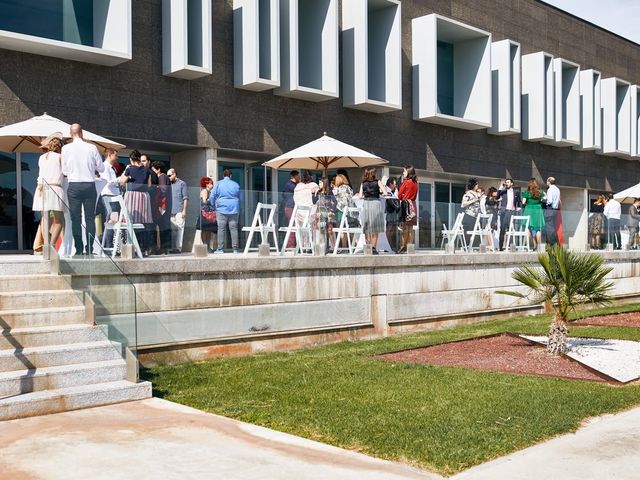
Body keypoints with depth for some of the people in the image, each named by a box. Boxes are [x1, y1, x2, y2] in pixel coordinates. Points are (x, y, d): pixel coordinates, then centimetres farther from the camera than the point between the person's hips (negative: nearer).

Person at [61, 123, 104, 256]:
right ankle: (89, 249, 0)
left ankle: (79, 249, -1)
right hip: (90, 185, 1)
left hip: (74, 186, 0)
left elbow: (65, 171, 6)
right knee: (90, 218, 3)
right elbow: (101, 168, 6)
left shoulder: (66, 149, -1)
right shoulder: (92, 148, -1)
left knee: (76, 218, 3)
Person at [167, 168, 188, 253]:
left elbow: (185, 198, -1)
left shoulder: (182, 184, 3)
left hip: (179, 211, -5)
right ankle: (173, 248, 9)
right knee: (172, 229, 5)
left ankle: (179, 247, -6)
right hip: (171, 211, 5)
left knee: (179, 229, -7)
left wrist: (184, 210, -8)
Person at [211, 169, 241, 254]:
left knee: (221, 229, -1)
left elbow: (212, 197, 2)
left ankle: (220, 248, -2)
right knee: (234, 228, 2)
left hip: (222, 209, -1)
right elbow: (239, 197, 17)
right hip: (234, 209, 2)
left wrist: (214, 206, 18)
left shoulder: (218, 184, 2)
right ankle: (235, 248, 1)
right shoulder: (236, 185, 7)